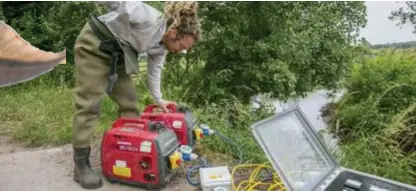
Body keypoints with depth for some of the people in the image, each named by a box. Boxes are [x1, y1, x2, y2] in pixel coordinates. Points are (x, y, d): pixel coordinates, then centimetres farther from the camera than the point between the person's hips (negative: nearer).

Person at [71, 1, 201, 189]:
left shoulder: (162, 46, -4)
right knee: (89, 105, -8)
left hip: (118, 55, 8)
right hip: (93, 46, -8)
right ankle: (81, 166, -1)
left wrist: (158, 100, 15)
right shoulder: (147, 19, -31)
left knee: (129, 103, 5)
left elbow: (154, 72, 9)